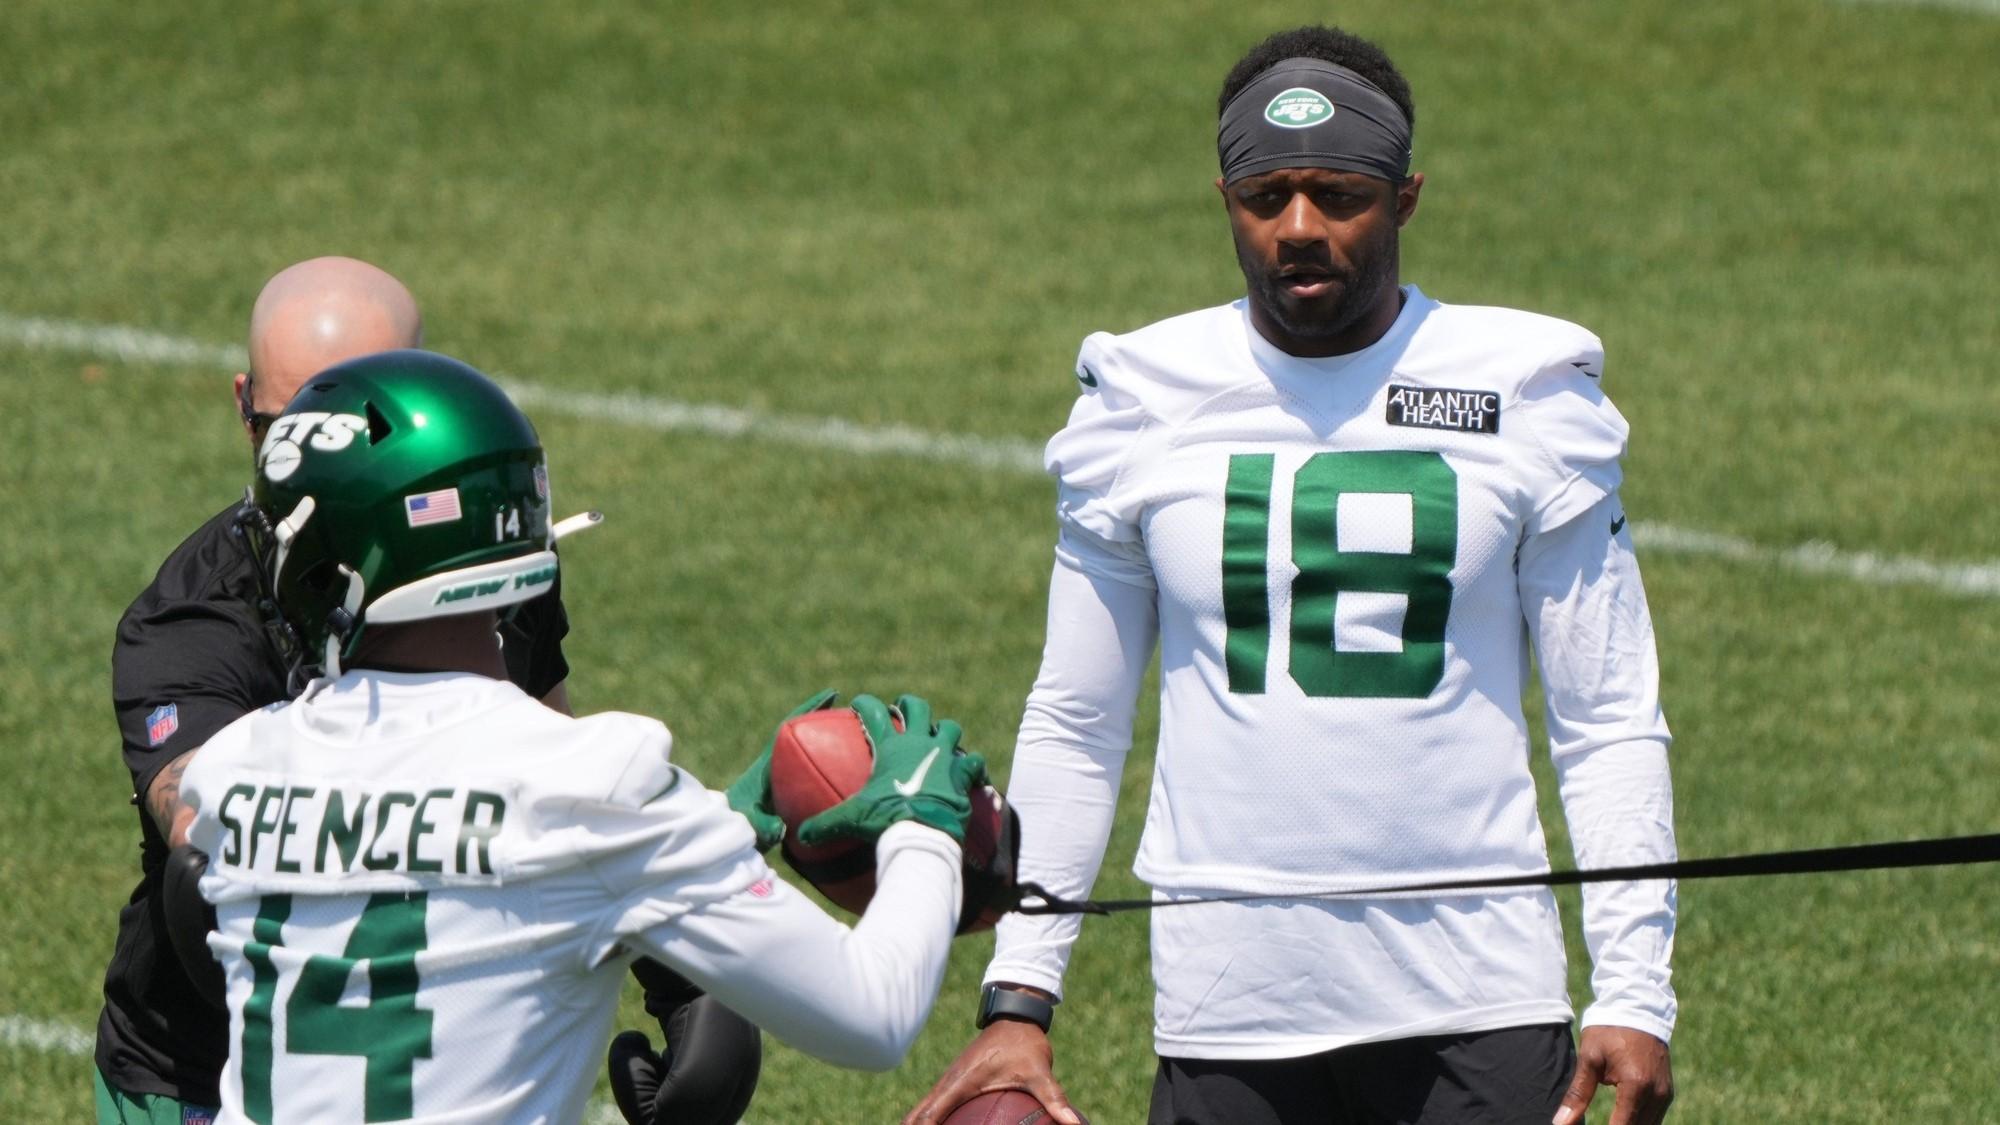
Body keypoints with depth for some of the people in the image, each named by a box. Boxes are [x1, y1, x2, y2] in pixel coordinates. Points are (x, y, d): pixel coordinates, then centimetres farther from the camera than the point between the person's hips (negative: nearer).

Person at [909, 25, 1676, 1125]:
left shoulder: (1525, 394, 3)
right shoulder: (1141, 403, 5)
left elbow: (1610, 725, 5)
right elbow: (1071, 728, 11)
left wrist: (1633, 994, -4)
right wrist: (1017, 1000, 3)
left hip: (1479, 1001, -1)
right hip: (1226, 1005, 1)